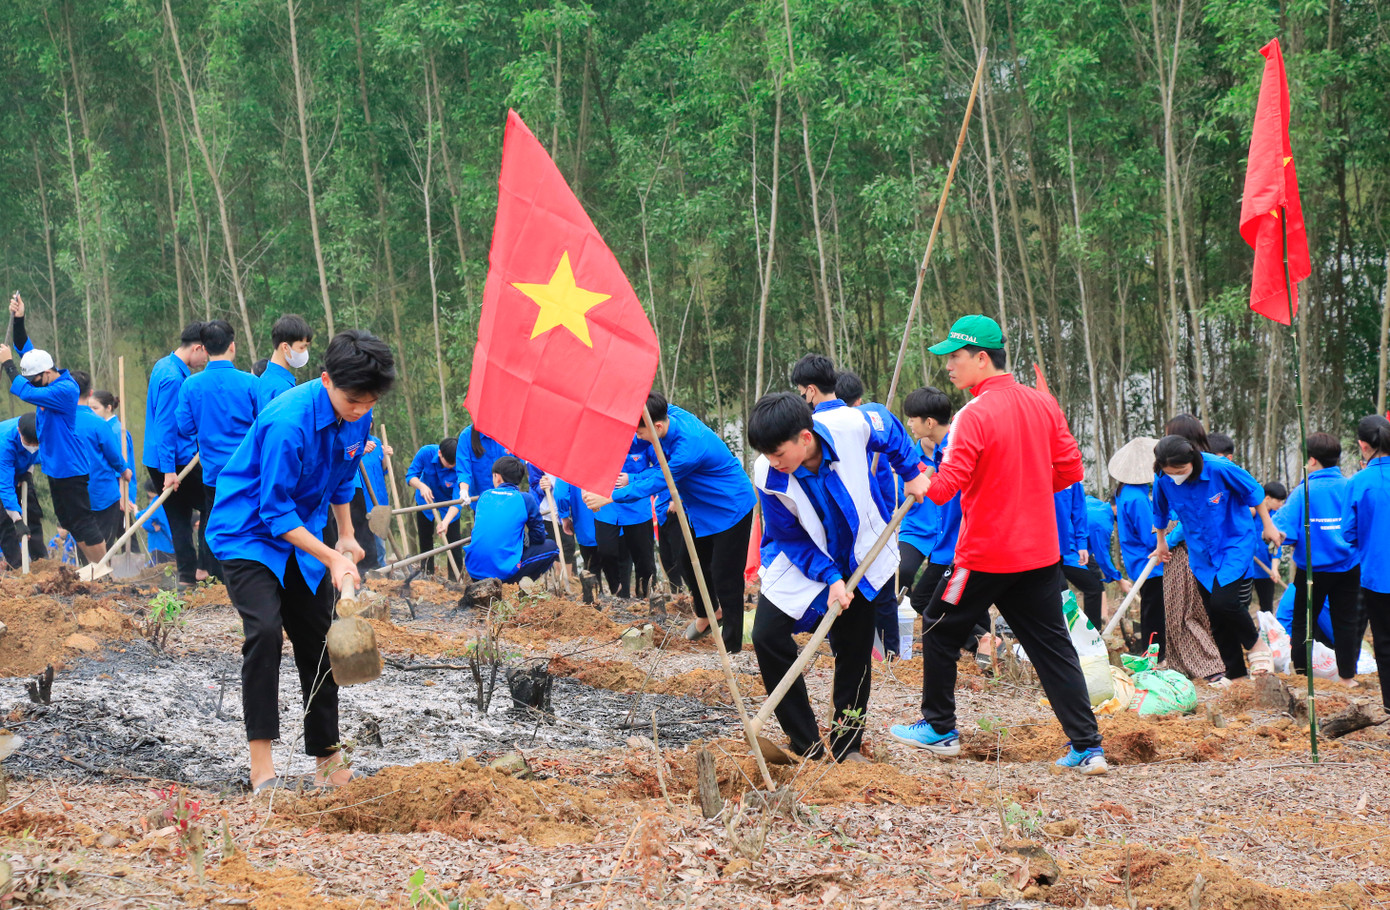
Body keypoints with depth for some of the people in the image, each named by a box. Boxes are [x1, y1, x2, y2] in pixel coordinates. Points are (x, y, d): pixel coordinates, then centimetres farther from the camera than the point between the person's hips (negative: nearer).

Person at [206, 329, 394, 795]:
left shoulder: (357, 418, -7)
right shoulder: (288, 422, -30)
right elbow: (275, 512, -26)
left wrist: (347, 537, 16)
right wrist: (332, 559, -28)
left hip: (301, 537, 7)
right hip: (248, 533, -7)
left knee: (318, 641, 7)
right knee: (265, 631, -24)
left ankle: (327, 759, 16)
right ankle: (261, 761, -22)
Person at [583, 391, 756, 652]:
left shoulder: (689, 447, -37)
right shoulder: (671, 414, -12)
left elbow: (655, 483, -30)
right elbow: (664, 465, 4)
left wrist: (608, 498, -26)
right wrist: (631, 479, -8)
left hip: (730, 509, -9)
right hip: (701, 508, 9)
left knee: (725, 577, -2)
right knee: (690, 562, 19)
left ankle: (731, 643, 11)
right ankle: (709, 612, 43)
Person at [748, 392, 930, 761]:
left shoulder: (851, 426, -29)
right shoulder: (768, 476, -28)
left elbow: (891, 433, -3)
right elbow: (791, 539, -16)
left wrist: (913, 471, 4)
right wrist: (830, 578, -25)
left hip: (860, 558, 1)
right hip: (800, 561, -1)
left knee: (854, 652, 3)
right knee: (768, 637, -14)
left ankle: (847, 746, 18)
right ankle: (806, 746, -6)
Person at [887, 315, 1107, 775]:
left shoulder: (975, 415, -17)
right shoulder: (1044, 404, 3)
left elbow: (946, 486, -22)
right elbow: (1069, 469, 7)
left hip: (986, 555, -6)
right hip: (1040, 551, 6)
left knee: (940, 630, 14)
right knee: (1052, 645, 8)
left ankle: (939, 728, 23)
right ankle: (1088, 746, 2)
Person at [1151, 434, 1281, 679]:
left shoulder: (1220, 469, -24)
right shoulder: (1164, 482, -13)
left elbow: (1253, 492, -7)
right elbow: (1160, 514, 11)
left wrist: (1268, 526, 4)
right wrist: (1161, 543, 25)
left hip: (1235, 542, -5)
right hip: (1201, 553, 5)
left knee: (1223, 601, -22)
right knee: (1215, 616, 6)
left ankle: (1256, 645, 4)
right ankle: (1234, 672, 20)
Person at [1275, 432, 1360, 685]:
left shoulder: (1304, 491, -12)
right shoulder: (1351, 487, -6)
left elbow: (1284, 531, -16)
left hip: (1312, 568, -2)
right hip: (1347, 567, 2)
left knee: (1302, 621, 12)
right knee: (1346, 621, 11)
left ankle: (1300, 673, 13)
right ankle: (1347, 675, 15)